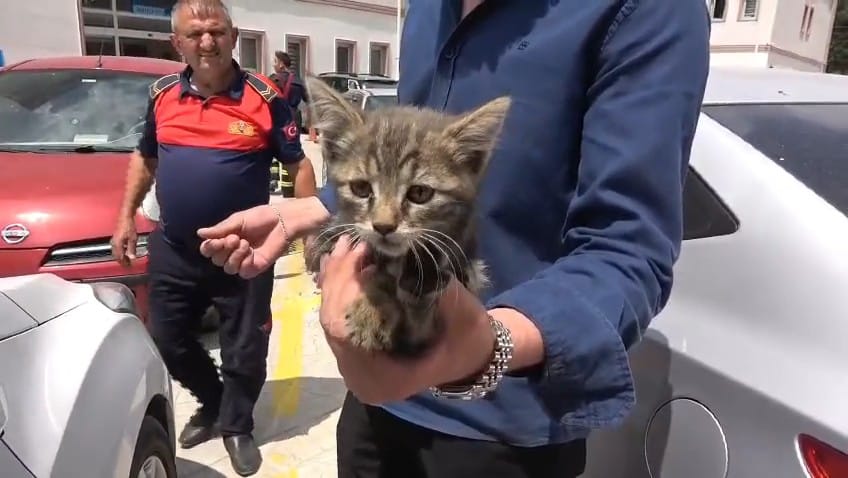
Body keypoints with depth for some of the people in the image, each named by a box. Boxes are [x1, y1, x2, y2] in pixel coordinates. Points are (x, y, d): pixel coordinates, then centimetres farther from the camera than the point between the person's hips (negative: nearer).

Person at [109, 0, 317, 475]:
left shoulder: (264, 98, -10)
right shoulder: (162, 95, 2)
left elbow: (299, 165, -6)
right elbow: (144, 158, 16)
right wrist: (126, 217, 11)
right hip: (173, 251, 5)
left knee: (245, 350, 9)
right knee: (167, 341, 18)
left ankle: (237, 425, 35)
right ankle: (213, 404, 43)